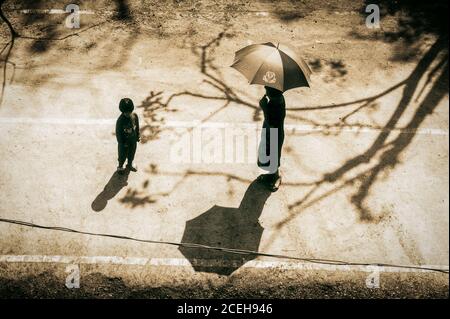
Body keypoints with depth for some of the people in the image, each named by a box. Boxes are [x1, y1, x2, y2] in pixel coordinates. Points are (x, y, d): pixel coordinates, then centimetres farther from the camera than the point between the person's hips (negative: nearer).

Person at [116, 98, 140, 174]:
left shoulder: (135, 116, -18)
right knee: (123, 155, 20)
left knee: (132, 153, 28)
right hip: (125, 141, -4)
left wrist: (138, 136, 8)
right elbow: (118, 132, -20)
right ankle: (120, 166, 48)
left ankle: (130, 165, 55)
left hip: (133, 140, 5)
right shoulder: (120, 120, -32)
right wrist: (122, 143, -14)